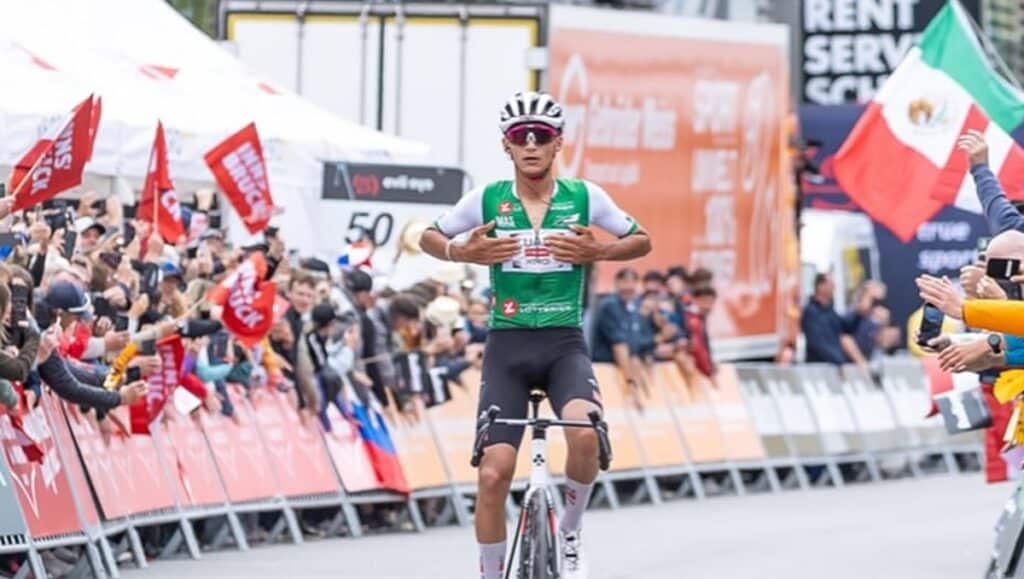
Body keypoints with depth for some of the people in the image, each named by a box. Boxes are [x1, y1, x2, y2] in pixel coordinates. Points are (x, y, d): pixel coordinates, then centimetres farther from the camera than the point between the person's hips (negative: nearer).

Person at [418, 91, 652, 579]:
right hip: (508, 345, 1)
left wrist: (598, 252, -9)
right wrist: (463, 253, -9)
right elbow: (430, 237, 13)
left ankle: (570, 534, -4)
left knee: (585, 432, -30)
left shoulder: (584, 197, 0)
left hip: (565, 343, 0)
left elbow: (641, 241, 10)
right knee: (493, 474, -11)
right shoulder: (487, 200, 0)